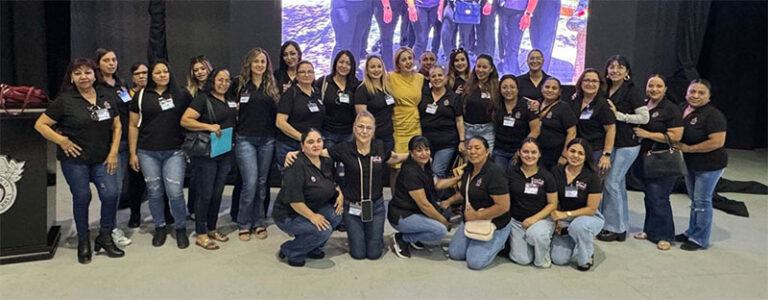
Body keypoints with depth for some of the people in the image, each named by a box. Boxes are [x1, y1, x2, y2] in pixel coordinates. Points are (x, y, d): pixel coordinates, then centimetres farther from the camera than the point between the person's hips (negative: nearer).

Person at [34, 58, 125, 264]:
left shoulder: (107, 97, 5)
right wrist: (62, 141, -10)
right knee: (82, 198, 4)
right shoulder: (65, 101, -5)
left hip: (102, 159, 3)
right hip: (75, 159, -2)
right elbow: (40, 124, -2)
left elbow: (117, 126, 10)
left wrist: (113, 152, 2)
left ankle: (105, 237, 14)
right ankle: (83, 241, 24)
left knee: (111, 194, -8)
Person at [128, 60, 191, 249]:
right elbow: (133, 125, 7)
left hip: (174, 152, -1)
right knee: (154, 192, 7)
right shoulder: (141, 96, 6)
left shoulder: (180, 95, 7)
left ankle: (181, 228, 12)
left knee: (175, 192, -7)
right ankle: (160, 227, 25)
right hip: (148, 153, 1)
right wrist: (133, 153, 4)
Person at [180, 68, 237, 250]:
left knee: (218, 192, 13)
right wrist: (209, 126, -25)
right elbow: (185, 120, -18)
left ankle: (212, 229, 26)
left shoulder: (230, 100, 13)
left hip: (225, 153, 7)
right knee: (205, 193, -2)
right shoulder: (203, 98, -9)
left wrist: (239, 111, 10)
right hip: (205, 153, -7)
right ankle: (201, 234, 9)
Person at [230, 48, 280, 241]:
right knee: (250, 183, -9)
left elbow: (277, 111, 13)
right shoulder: (239, 83, 2)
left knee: (262, 182, 9)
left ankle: (259, 223, 21)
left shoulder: (272, 85, 8)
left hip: (267, 139, 3)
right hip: (245, 139, -3)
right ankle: (243, 224, 7)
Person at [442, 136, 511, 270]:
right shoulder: (468, 170, 3)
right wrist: (450, 202, 18)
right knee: (454, 253, 4)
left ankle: (498, 243, 10)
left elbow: (503, 206, -27)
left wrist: (477, 216, -21)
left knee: (475, 262, -14)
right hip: (469, 222, 8)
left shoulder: (494, 173, -23)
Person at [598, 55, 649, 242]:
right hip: (611, 142, 7)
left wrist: (618, 114, -16)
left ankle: (616, 228, 5)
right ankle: (622, 226, 25)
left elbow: (644, 117, -15)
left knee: (612, 182, -7)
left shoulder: (631, 91, -10)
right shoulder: (606, 91, 9)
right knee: (618, 183, 14)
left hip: (627, 144, -7)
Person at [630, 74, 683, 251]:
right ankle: (650, 230, 27)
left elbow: (675, 137, -18)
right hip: (644, 159, 7)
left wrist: (647, 134, -17)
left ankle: (665, 236, 9)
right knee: (649, 196, 15)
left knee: (659, 199, -4)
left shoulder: (671, 110, -10)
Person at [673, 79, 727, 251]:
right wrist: (677, 146, -2)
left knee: (702, 201, 0)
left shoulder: (713, 115, -20)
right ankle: (692, 233, 32)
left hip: (709, 165, -8)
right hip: (690, 164, 8)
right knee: (694, 199, 18)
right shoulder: (682, 109, 3)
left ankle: (700, 240, 13)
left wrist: (688, 148, -22)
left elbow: (717, 142, -27)